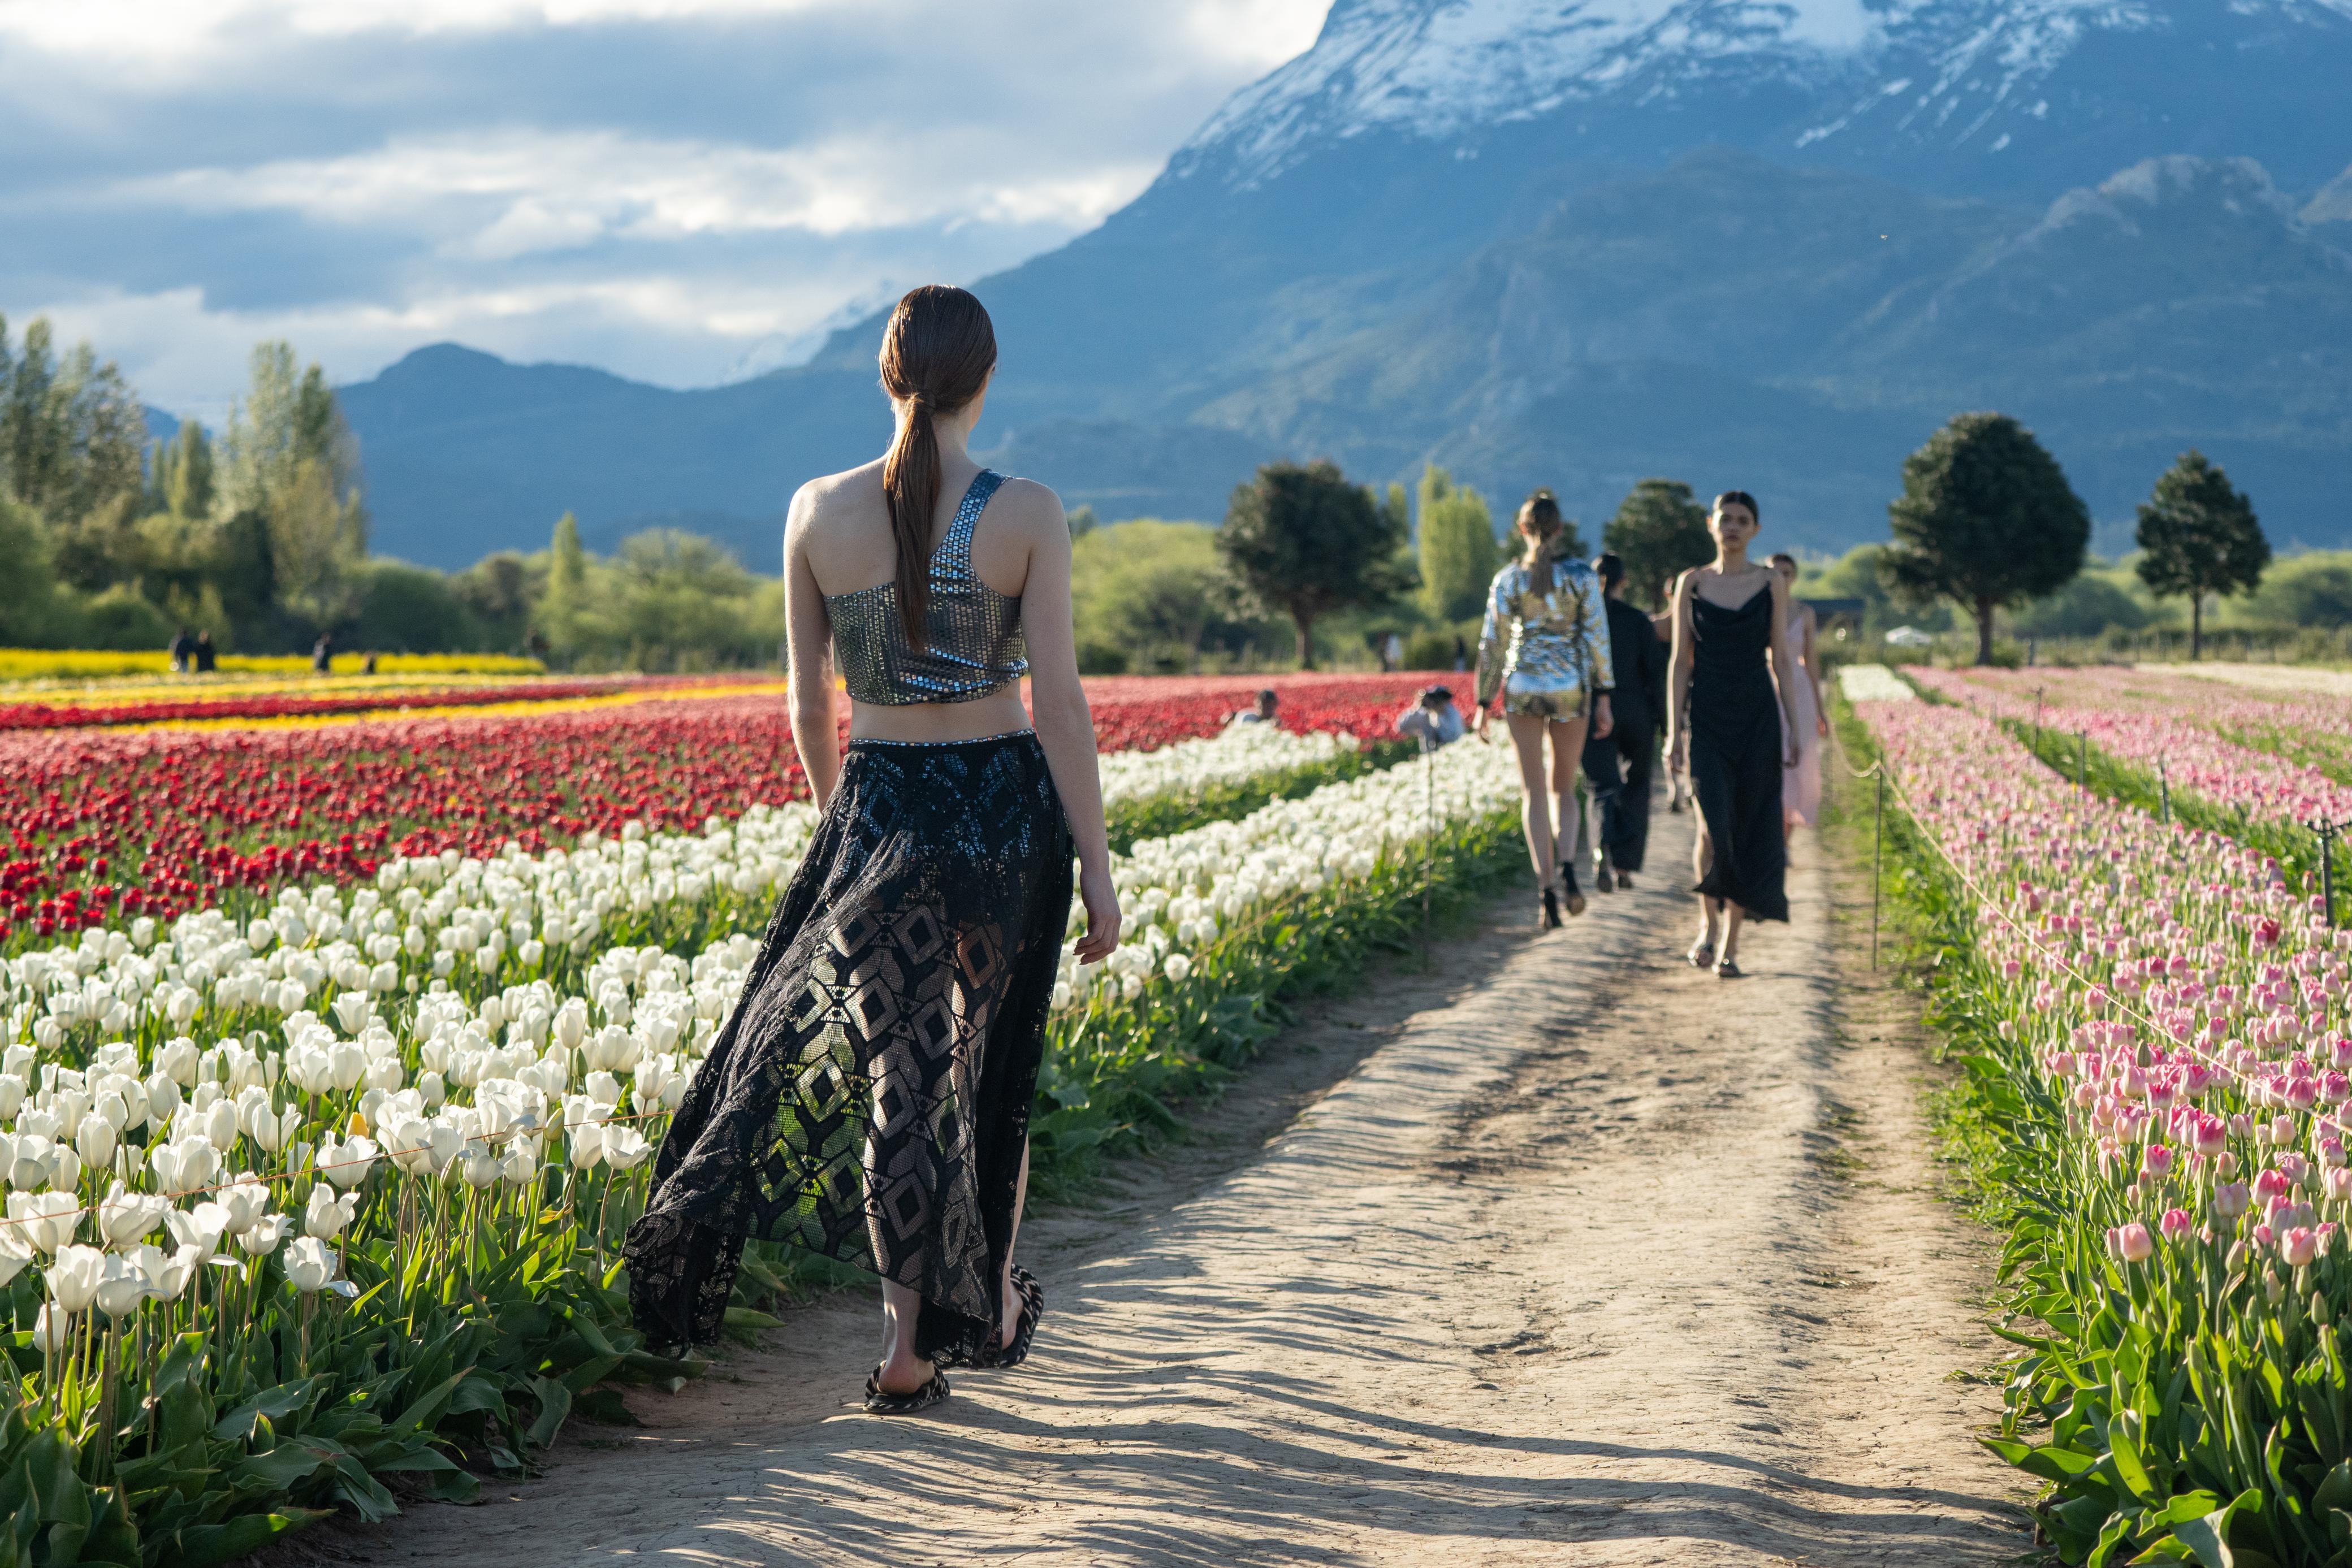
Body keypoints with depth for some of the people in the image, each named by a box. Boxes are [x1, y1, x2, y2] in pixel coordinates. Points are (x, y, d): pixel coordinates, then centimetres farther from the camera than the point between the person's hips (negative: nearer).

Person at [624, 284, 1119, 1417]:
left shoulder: (818, 510, -3)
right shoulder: (1028, 514, -10)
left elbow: (808, 701, 4)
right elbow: (1060, 700, -11)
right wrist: (1098, 867, -6)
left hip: (878, 807, 1)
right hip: (1005, 805, -1)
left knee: (896, 1074, 8)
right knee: (994, 1057, 19)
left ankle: (910, 1346, 3)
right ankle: (990, 1301, 33)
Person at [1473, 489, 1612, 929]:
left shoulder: (1507, 580, -1)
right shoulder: (1581, 576, -3)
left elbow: (1492, 644, 1)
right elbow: (1596, 637, -4)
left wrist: (1484, 702, 9)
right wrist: (1603, 696, 1)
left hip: (1523, 686, 0)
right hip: (1571, 687, 0)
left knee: (1533, 793, 5)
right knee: (1565, 787, 16)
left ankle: (1547, 888, -8)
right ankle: (1567, 865, -10)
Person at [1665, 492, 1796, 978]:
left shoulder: (1771, 584, 5)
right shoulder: (1692, 583, 5)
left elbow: (1781, 662, 6)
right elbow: (1680, 662, 4)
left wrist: (1792, 729, 1)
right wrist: (1674, 729, -2)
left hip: (1756, 718, 1)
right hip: (1706, 716, -1)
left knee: (1748, 829, 0)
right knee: (1713, 823, -16)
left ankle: (1731, 944, 8)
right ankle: (1708, 923, 5)